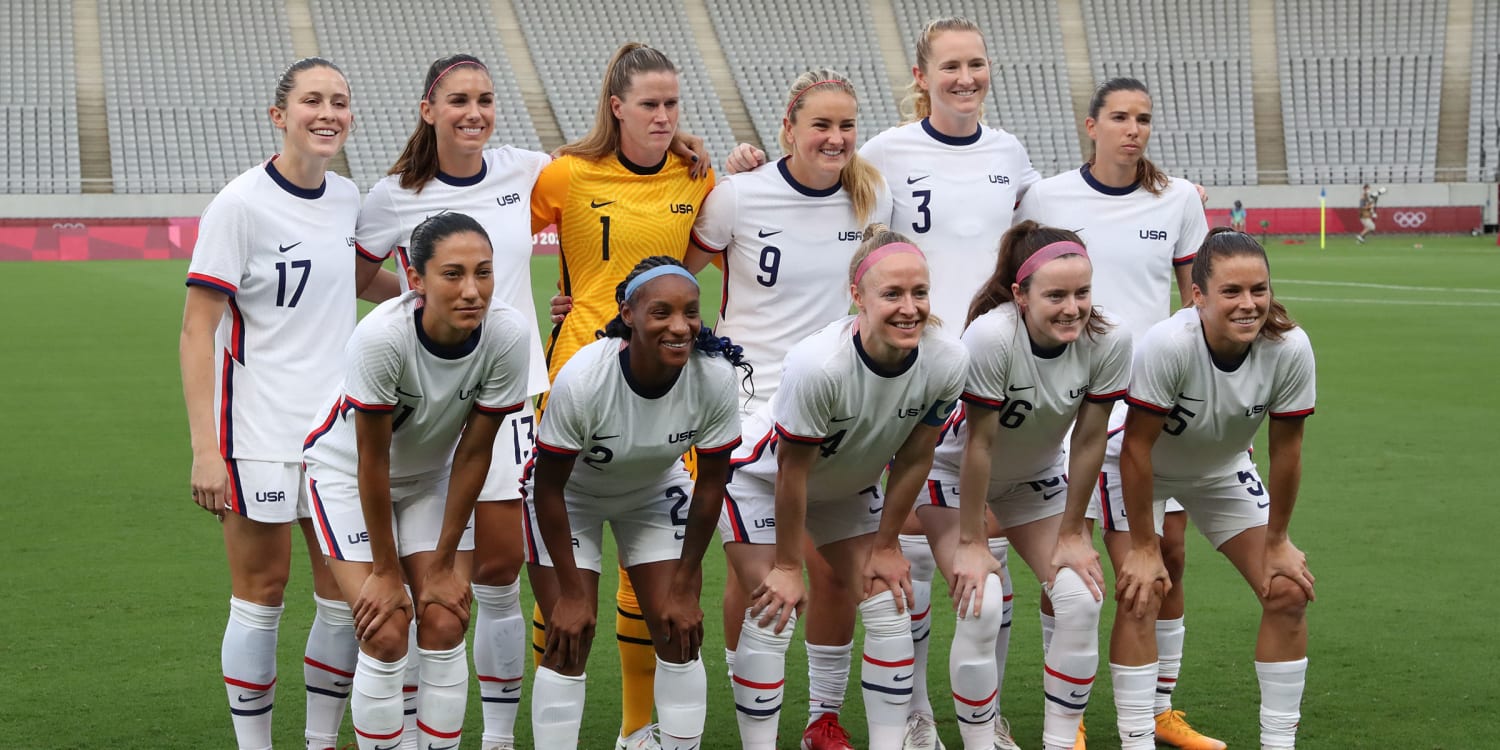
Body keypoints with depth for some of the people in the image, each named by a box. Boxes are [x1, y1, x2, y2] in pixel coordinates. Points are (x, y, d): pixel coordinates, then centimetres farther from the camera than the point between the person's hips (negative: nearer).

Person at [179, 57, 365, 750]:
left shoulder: (347, 198, 7)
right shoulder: (239, 205, -11)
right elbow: (197, 331, -12)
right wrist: (205, 449, -18)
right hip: (259, 433, -6)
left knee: (348, 593, 7)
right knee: (262, 593, 1)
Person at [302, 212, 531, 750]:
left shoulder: (507, 335, -25)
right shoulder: (382, 336, -35)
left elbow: (473, 452, -14)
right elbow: (372, 460, -25)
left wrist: (444, 564, -9)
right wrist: (385, 571, -16)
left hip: (432, 473, 3)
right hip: (348, 468, -3)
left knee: (445, 625, -5)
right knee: (386, 634, -13)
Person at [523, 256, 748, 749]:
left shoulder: (715, 378, -28)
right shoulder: (582, 380, -36)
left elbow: (711, 483, -13)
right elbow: (549, 488, -23)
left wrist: (685, 587, -8)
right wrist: (570, 590, -16)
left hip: (655, 492, 3)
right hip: (572, 493, -3)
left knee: (680, 634, -1)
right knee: (569, 641, -8)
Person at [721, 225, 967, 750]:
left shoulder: (947, 363, -25)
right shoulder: (817, 365, -39)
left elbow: (913, 459, -9)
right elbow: (791, 471, -26)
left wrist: (886, 545, -1)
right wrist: (787, 565, -16)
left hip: (849, 484, 5)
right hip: (761, 480, -5)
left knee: (887, 606, 0)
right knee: (773, 615, -11)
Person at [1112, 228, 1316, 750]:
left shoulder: (1290, 349, -28)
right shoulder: (1167, 345, -38)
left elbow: (1285, 449, -15)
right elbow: (1137, 448, -28)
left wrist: (1276, 541, -6)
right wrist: (1143, 547, -22)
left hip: (1222, 471, 4)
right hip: (1144, 471, -4)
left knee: (1288, 592, -4)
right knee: (1140, 593, -19)